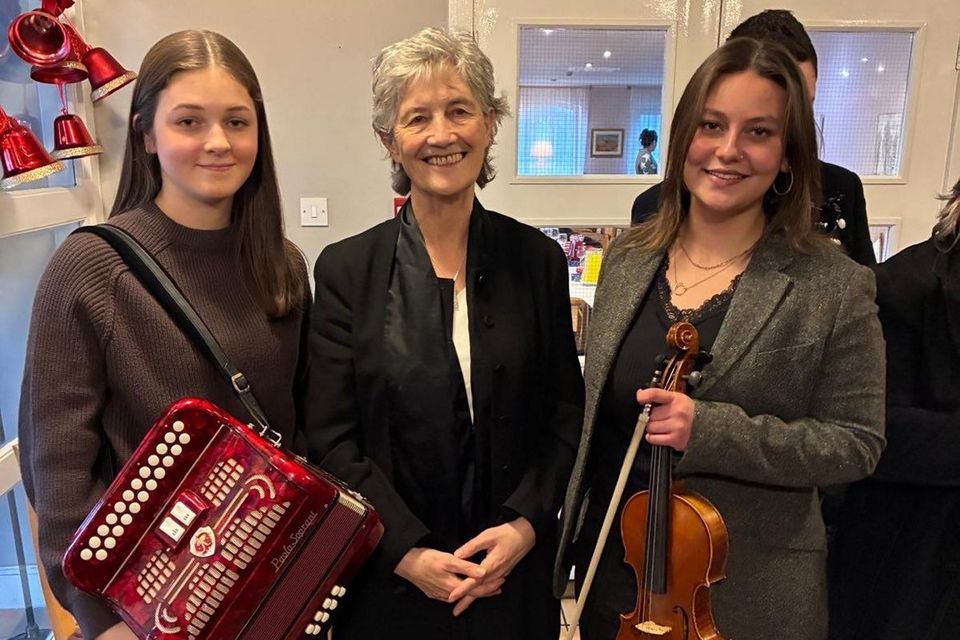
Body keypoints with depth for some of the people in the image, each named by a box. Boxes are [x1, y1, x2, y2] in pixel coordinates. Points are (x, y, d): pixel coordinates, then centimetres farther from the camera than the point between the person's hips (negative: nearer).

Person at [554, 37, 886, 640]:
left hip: (748, 591, -3)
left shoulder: (833, 286, -14)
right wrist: (576, 533, 8)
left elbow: (856, 442, -11)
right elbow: (596, 412, 6)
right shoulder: (627, 259, -3)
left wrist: (713, 431, -26)